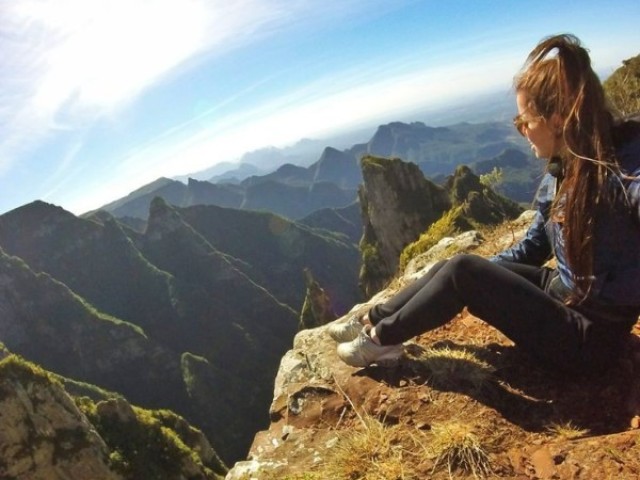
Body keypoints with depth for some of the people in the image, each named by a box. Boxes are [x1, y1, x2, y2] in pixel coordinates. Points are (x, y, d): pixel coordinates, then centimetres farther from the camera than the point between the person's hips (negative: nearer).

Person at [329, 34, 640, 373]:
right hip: (560, 295, 7)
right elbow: (532, 247, 12)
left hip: (590, 337, -7)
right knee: (453, 267, -2)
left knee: (463, 270, -18)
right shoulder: (558, 174, 2)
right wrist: (476, 276, 10)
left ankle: (381, 338, -2)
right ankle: (374, 322, 9)